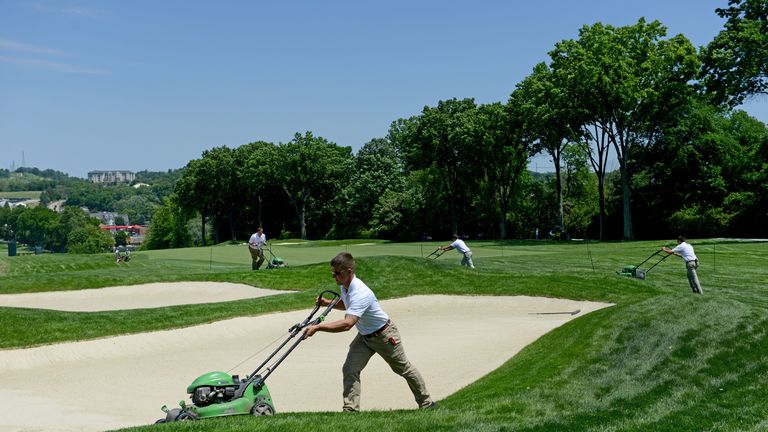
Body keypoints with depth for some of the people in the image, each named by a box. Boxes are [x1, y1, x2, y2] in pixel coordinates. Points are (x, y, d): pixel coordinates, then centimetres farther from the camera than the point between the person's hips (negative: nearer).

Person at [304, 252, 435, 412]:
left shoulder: (360, 293, -37)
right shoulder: (344, 287, -7)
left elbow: (347, 323, -48)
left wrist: (317, 327, -50)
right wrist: (328, 303, -1)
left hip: (385, 335, -8)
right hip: (364, 336, 8)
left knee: (404, 368, 13)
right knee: (350, 369, -11)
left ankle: (426, 403, 33)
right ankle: (350, 410, -8)